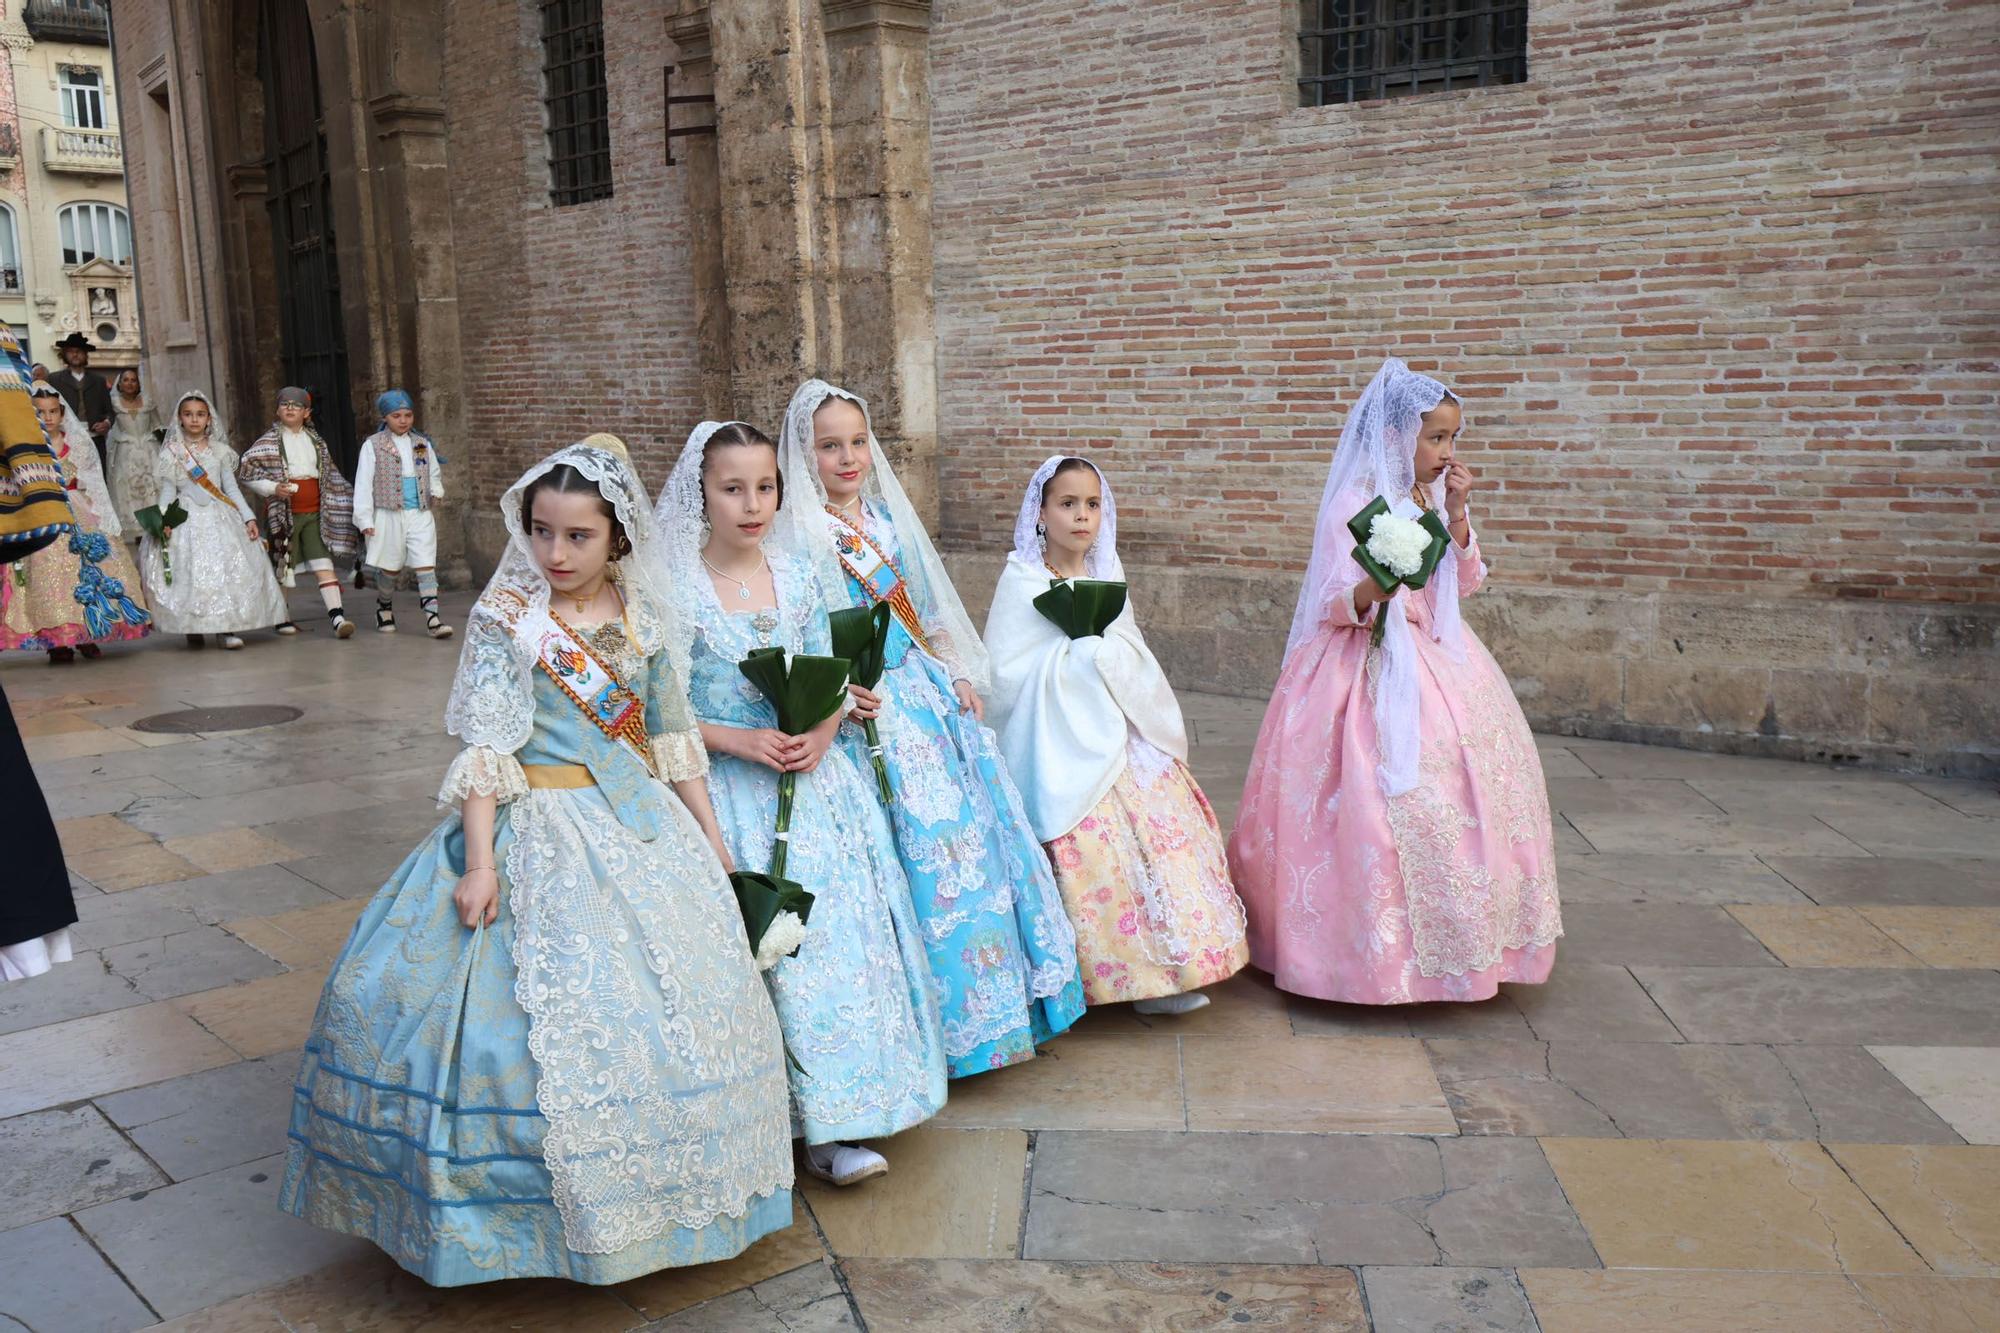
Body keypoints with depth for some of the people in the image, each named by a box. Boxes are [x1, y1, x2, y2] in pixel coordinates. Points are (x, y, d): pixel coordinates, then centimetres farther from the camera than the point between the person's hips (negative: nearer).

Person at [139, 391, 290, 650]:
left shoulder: (220, 451, 11)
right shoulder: (171, 452, 7)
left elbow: (232, 488, 11)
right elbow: (167, 490, 4)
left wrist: (248, 517, 3)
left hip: (220, 516, 1)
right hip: (186, 519, -1)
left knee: (229, 568, -11)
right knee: (188, 570, -10)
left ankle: (229, 628, -10)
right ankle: (193, 629, -3)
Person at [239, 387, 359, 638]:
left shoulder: (316, 441, 13)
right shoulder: (268, 442, 0)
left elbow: (331, 477, 22)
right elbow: (244, 471, -4)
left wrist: (349, 500, 19)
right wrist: (273, 488, -16)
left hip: (314, 513, 3)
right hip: (283, 512, -3)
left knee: (323, 563, -8)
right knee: (282, 566, 6)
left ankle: (337, 617, -18)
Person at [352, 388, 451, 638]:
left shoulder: (422, 444, 11)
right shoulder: (373, 445, 0)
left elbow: (434, 472, 23)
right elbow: (363, 483, -1)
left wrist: (436, 491, -1)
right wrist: (365, 519, -7)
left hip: (421, 515, 2)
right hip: (389, 515, -2)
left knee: (426, 566, -8)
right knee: (390, 568, 9)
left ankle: (432, 617, -13)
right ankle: (384, 609, 31)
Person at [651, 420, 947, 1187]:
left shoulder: (797, 576, 7)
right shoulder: (677, 589, -7)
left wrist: (821, 734, -10)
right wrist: (740, 741, -19)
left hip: (813, 777, 4)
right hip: (726, 786, -4)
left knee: (840, 928, -1)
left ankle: (832, 1122, 9)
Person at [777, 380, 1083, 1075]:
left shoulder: (884, 516, 11)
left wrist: (958, 676, 10)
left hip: (929, 687, 7)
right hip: (876, 703, -7)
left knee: (979, 826, 11)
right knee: (929, 843, -4)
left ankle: (1001, 1007, 27)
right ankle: (955, 1023, 12)